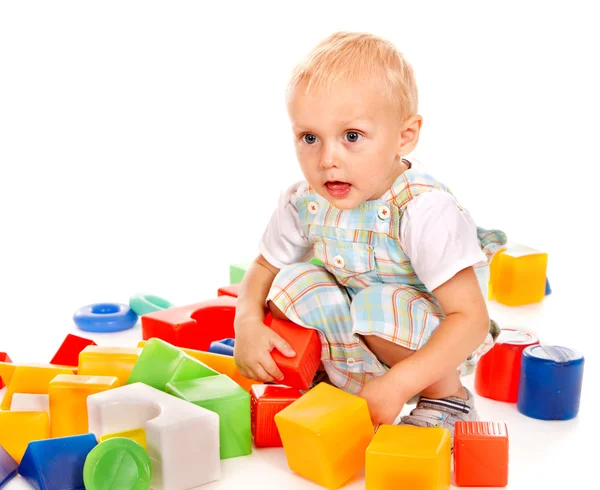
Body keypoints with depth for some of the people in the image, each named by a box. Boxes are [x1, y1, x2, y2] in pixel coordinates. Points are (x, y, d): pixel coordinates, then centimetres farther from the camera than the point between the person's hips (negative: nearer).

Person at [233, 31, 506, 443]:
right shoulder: (304, 204, -13)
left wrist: (397, 386, -41)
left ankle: (447, 397, -9)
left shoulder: (425, 212, -31)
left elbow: (471, 318, -33)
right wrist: (248, 322, -18)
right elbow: (264, 267, 4)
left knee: (380, 305, -34)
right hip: (348, 337, 5)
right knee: (294, 282, -15)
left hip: (435, 346, -5)